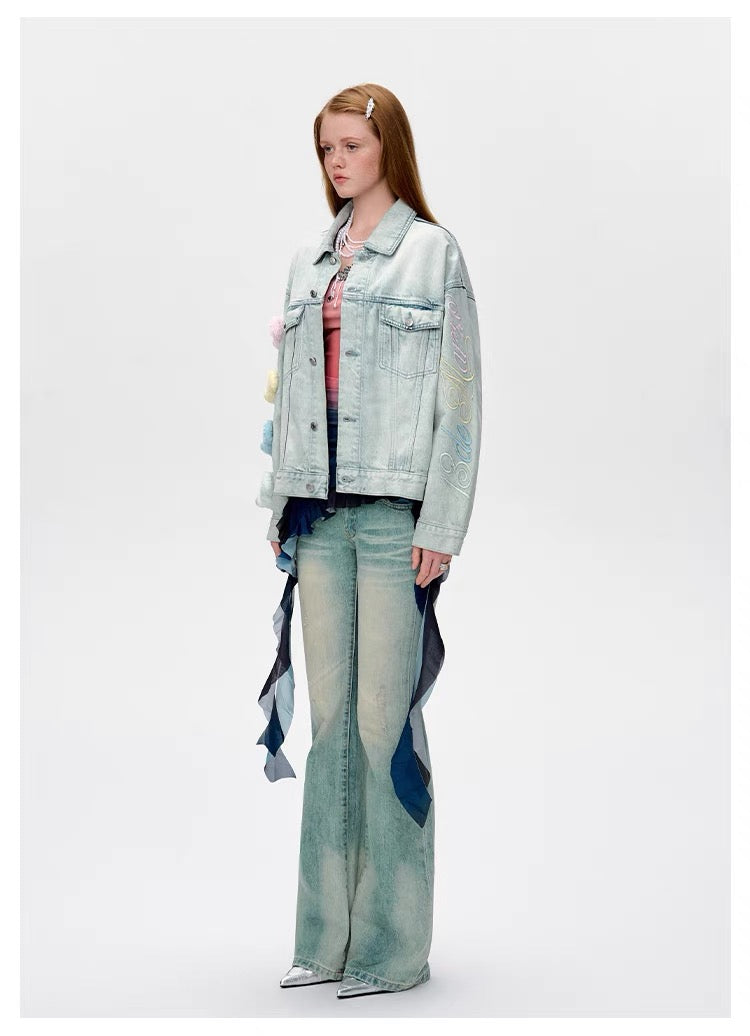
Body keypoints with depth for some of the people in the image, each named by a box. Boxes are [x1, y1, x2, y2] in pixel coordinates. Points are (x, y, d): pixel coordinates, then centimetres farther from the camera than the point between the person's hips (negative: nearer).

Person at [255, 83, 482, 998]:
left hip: (394, 509, -5)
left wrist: (441, 525, -11)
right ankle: (328, 936, 12)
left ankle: (392, 945, 2)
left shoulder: (434, 253, 1)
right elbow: (290, 386, 17)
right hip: (320, 510, 5)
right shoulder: (308, 263, 17)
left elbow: (458, 396, -4)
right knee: (330, 720, 6)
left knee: (384, 722, -6)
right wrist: (281, 506, 11)